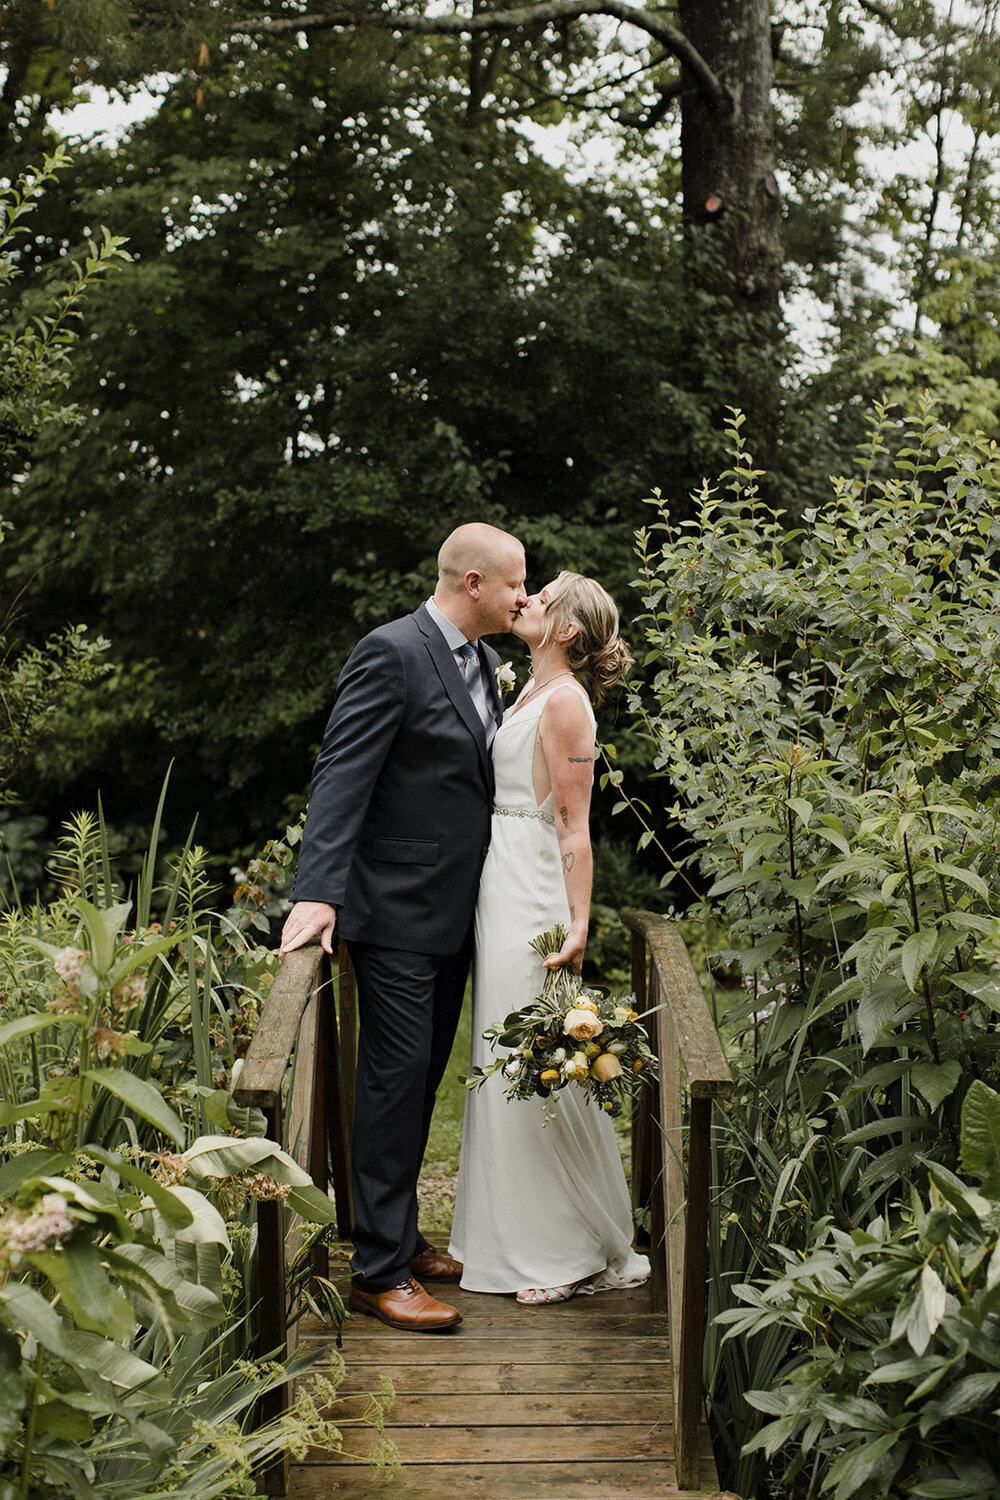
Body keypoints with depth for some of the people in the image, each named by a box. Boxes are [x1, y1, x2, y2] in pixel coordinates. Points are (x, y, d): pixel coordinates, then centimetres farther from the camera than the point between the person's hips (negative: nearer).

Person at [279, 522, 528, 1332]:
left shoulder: (482, 659, 12)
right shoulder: (392, 653, -15)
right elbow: (341, 776, -20)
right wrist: (319, 893, -29)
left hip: (455, 913, 9)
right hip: (398, 910, -8)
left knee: (422, 1081, 15)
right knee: (396, 1079, -5)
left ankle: (403, 1239, 27)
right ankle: (380, 1273, 2)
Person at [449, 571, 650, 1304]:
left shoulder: (565, 702, -12)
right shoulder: (530, 695, 15)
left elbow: (575, 824, -16)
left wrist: (578, 924, -20)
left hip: (533, 896, -9)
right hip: (501, 888, 9)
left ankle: (583, 1250, 7)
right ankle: (526, 1240, 23)